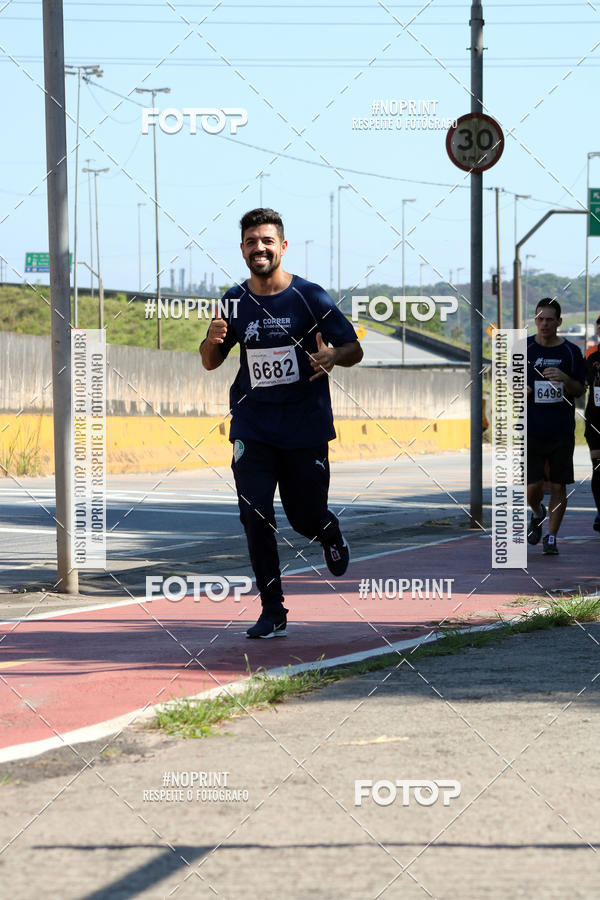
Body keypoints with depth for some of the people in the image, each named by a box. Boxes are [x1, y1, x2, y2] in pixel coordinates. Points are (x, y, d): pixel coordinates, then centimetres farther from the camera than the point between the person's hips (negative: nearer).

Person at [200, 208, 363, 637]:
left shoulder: (310, 297, -7)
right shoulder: (234, 301, 2)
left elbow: (355, 350, -3)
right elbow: (210, 362, 12)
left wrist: (332, 356, -27)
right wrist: (214, 341, -12)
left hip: (306, 426, -2)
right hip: (253, 428, 2)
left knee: (306, 518, 4)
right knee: (255, 517, -9)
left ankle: (332, 535, 43)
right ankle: (272, 611, 1)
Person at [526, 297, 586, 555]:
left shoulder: (571, 352, 2)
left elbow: (580, 390, 4)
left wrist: (564, 378, -16)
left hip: (562, 432, 0)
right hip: (531, 430, 0)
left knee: (558, 486, 0)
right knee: (533, 486, -4)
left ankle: (551, 537, 12)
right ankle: (537, 514, 29)